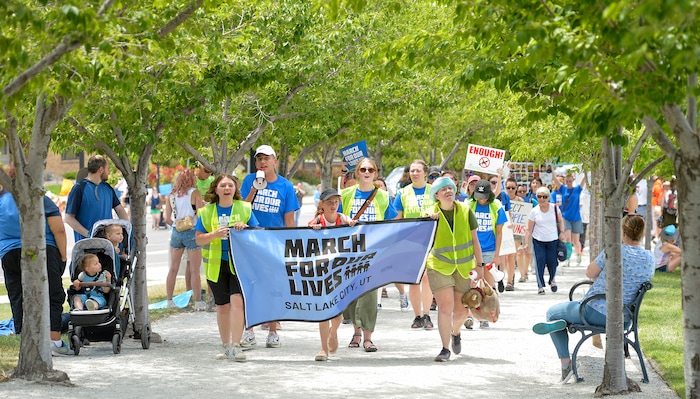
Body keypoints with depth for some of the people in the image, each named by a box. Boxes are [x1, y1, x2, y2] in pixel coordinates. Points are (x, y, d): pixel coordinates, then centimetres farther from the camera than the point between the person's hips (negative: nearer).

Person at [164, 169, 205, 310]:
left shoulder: (171, 195, 6)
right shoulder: (194, 193, -7)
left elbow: (167, 219, 4)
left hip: (176, 233, 4)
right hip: (192, 232, -4)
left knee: (173, 268, 12)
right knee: (195, 270, 0)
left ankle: (169, 301, 15)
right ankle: (198, 302, 1)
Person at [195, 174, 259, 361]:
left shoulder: (244, 208, 5)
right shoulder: (207, 211, 5)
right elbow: (198, 239, 2)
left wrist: (245, 228, -14)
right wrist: (214, 234, -17)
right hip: (216, 265, 2)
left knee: (237, 301, -17)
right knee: (222, 306, 9)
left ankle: (235, 346, -16)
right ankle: (225, 346, 21)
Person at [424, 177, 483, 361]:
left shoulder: (465, 211, 0)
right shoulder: (431, 213, -4)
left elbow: (474, 239, 7)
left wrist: (480, 265, 7)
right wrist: (430, 222, -23)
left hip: (464, 267, 2)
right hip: (440, 266, -2)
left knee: (462, 310, 7)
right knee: (445, 307, -12)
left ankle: (455, 332, 41)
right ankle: (445, 349, -1)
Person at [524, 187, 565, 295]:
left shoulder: (554, 208, -1)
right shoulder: (534, 211, -3)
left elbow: (560, 221, 13)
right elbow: (529, 229, -1)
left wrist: (562, 232, -1)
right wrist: (526, 243, -7)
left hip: (553, 240, 1)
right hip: (538, 241, -1)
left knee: (552, 262, -1)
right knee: (540, 263, -9)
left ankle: (552, 280, 30)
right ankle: (540, 286, 0)